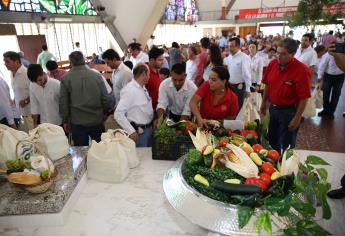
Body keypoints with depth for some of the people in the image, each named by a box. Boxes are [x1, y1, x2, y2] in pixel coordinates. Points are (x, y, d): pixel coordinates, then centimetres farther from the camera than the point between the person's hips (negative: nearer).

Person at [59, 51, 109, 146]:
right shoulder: (97, 75, -5)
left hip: (77, 123, -1)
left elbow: (63, 103, -2)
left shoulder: (65, 78, -7)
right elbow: (105, 98, 0)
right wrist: (104, 114, 16)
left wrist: (65, 121, 11)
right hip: (97, 120, 1)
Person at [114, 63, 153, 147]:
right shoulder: (129, 90, -21)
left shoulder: (143, 88, 6)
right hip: (139, 132, -8)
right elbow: (118, 114, -24)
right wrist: (131, 131, -23)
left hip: (149, 128, 8)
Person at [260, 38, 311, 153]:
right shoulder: (273, 64, -6)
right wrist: (264, 103, 12)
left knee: (286, 145, 11)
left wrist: (297, 118, -18)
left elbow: (304, 98, -19)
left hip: (289, 111, -6)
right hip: (273, 108, 6)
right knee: (272, 139, 24)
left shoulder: (301, 70, -22)